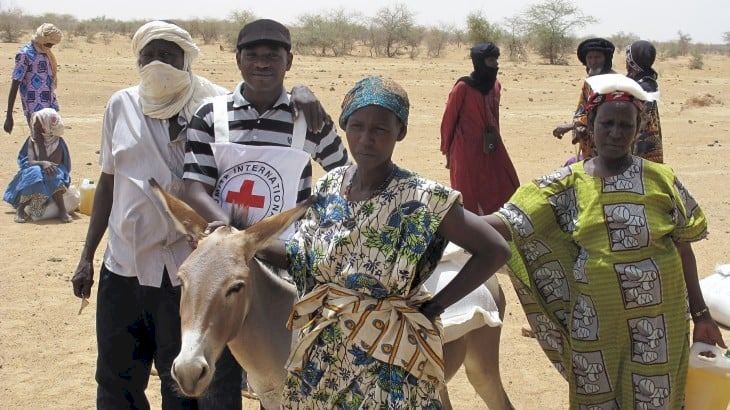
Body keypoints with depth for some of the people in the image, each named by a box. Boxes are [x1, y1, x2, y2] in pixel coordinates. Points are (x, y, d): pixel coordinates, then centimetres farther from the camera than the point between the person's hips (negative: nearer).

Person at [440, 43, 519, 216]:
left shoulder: (495, 85, 4)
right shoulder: (463, 87, -14)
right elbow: (449, 120, -6)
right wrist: (447, 150, 2)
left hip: (491, 149, 6)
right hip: (467, 152, -6)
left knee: (510, 193, 6)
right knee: (468, 200, 2)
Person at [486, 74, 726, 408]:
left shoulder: (661, 180, -3)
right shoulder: (567, 184, -4)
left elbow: (682, 249, 3)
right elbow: (507, 223, -12)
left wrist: (700, 314, 5)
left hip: (659, 320, 0)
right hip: (595, 323, 0)